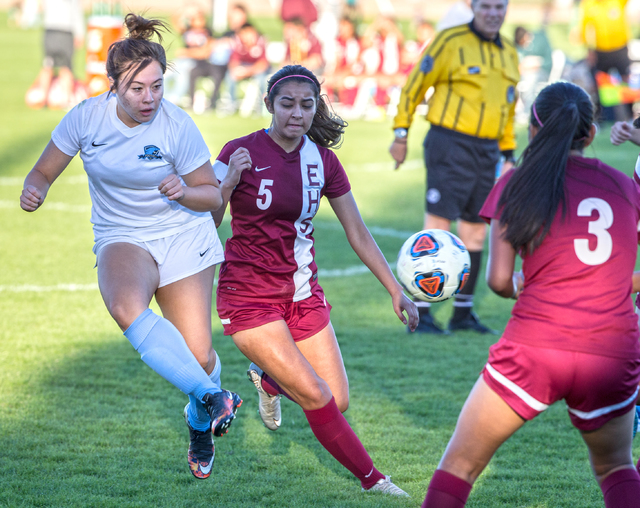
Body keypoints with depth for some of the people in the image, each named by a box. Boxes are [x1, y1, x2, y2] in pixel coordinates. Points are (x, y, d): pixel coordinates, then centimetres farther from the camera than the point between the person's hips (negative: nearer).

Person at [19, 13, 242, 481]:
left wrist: (184, 192, -26)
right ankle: (214, 399, -31)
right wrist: (34, 191, -22)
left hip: (184, 237, -1)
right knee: (126, 306, -36)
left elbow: (213, 196, -4)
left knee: (198, 356, -3)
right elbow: (44, 171, 1)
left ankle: (200, 426, 33)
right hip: (121, 239, 1)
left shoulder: (177, 126, -15)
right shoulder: (87, 117, -11)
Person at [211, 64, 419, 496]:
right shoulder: (241, 153, -12)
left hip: (303, 293, 5)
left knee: (338, 402, 0)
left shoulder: (322, 159, 2)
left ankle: (268, 379, 30)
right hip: (249, 295, -5)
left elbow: (358, 232, 9)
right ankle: (372, 479, 7)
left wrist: (396, 291, 7)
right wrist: (228, 184, -29)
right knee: (317, 399, -13)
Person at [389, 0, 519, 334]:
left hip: (487, 152, 7)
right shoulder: (451, 42, -5)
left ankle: (463, 313, 18)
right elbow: (416, 84, -3)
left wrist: (509, 155, 19)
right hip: (450, 147, -7)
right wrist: (400, 133, -5)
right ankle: (419, 313, -5)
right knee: (438, 226, -8)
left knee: (475, 233, 9)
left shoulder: (509, 53, 15)